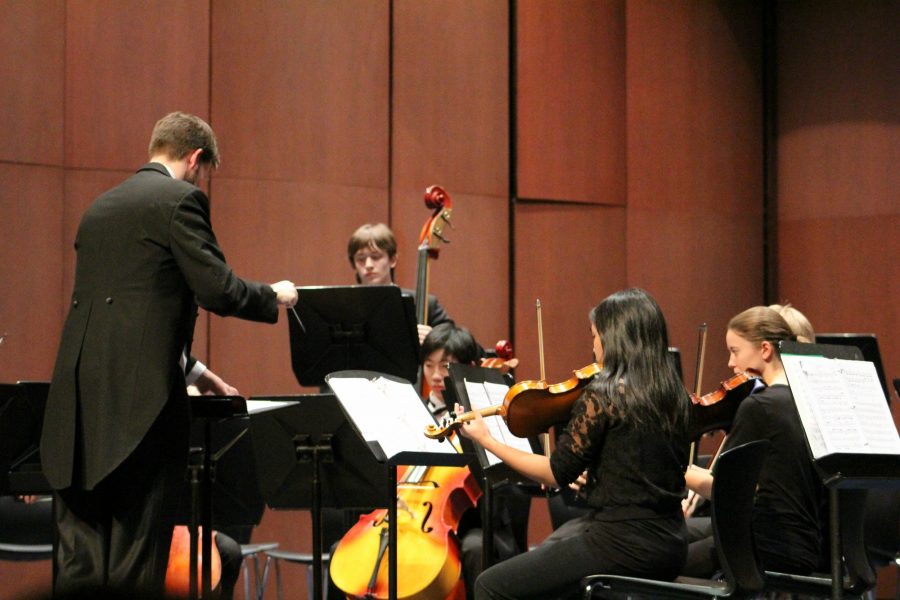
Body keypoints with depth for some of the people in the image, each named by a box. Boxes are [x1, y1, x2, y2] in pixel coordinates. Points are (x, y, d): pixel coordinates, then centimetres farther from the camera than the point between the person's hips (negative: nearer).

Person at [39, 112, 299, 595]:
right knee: (137, 545, -1)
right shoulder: (180, 199, -4)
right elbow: (218, 289, -12)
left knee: (81, 554, 8)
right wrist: (274, 298, 8)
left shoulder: (100, 207, 20)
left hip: (81, 393, 7)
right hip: (141, 391, -7)